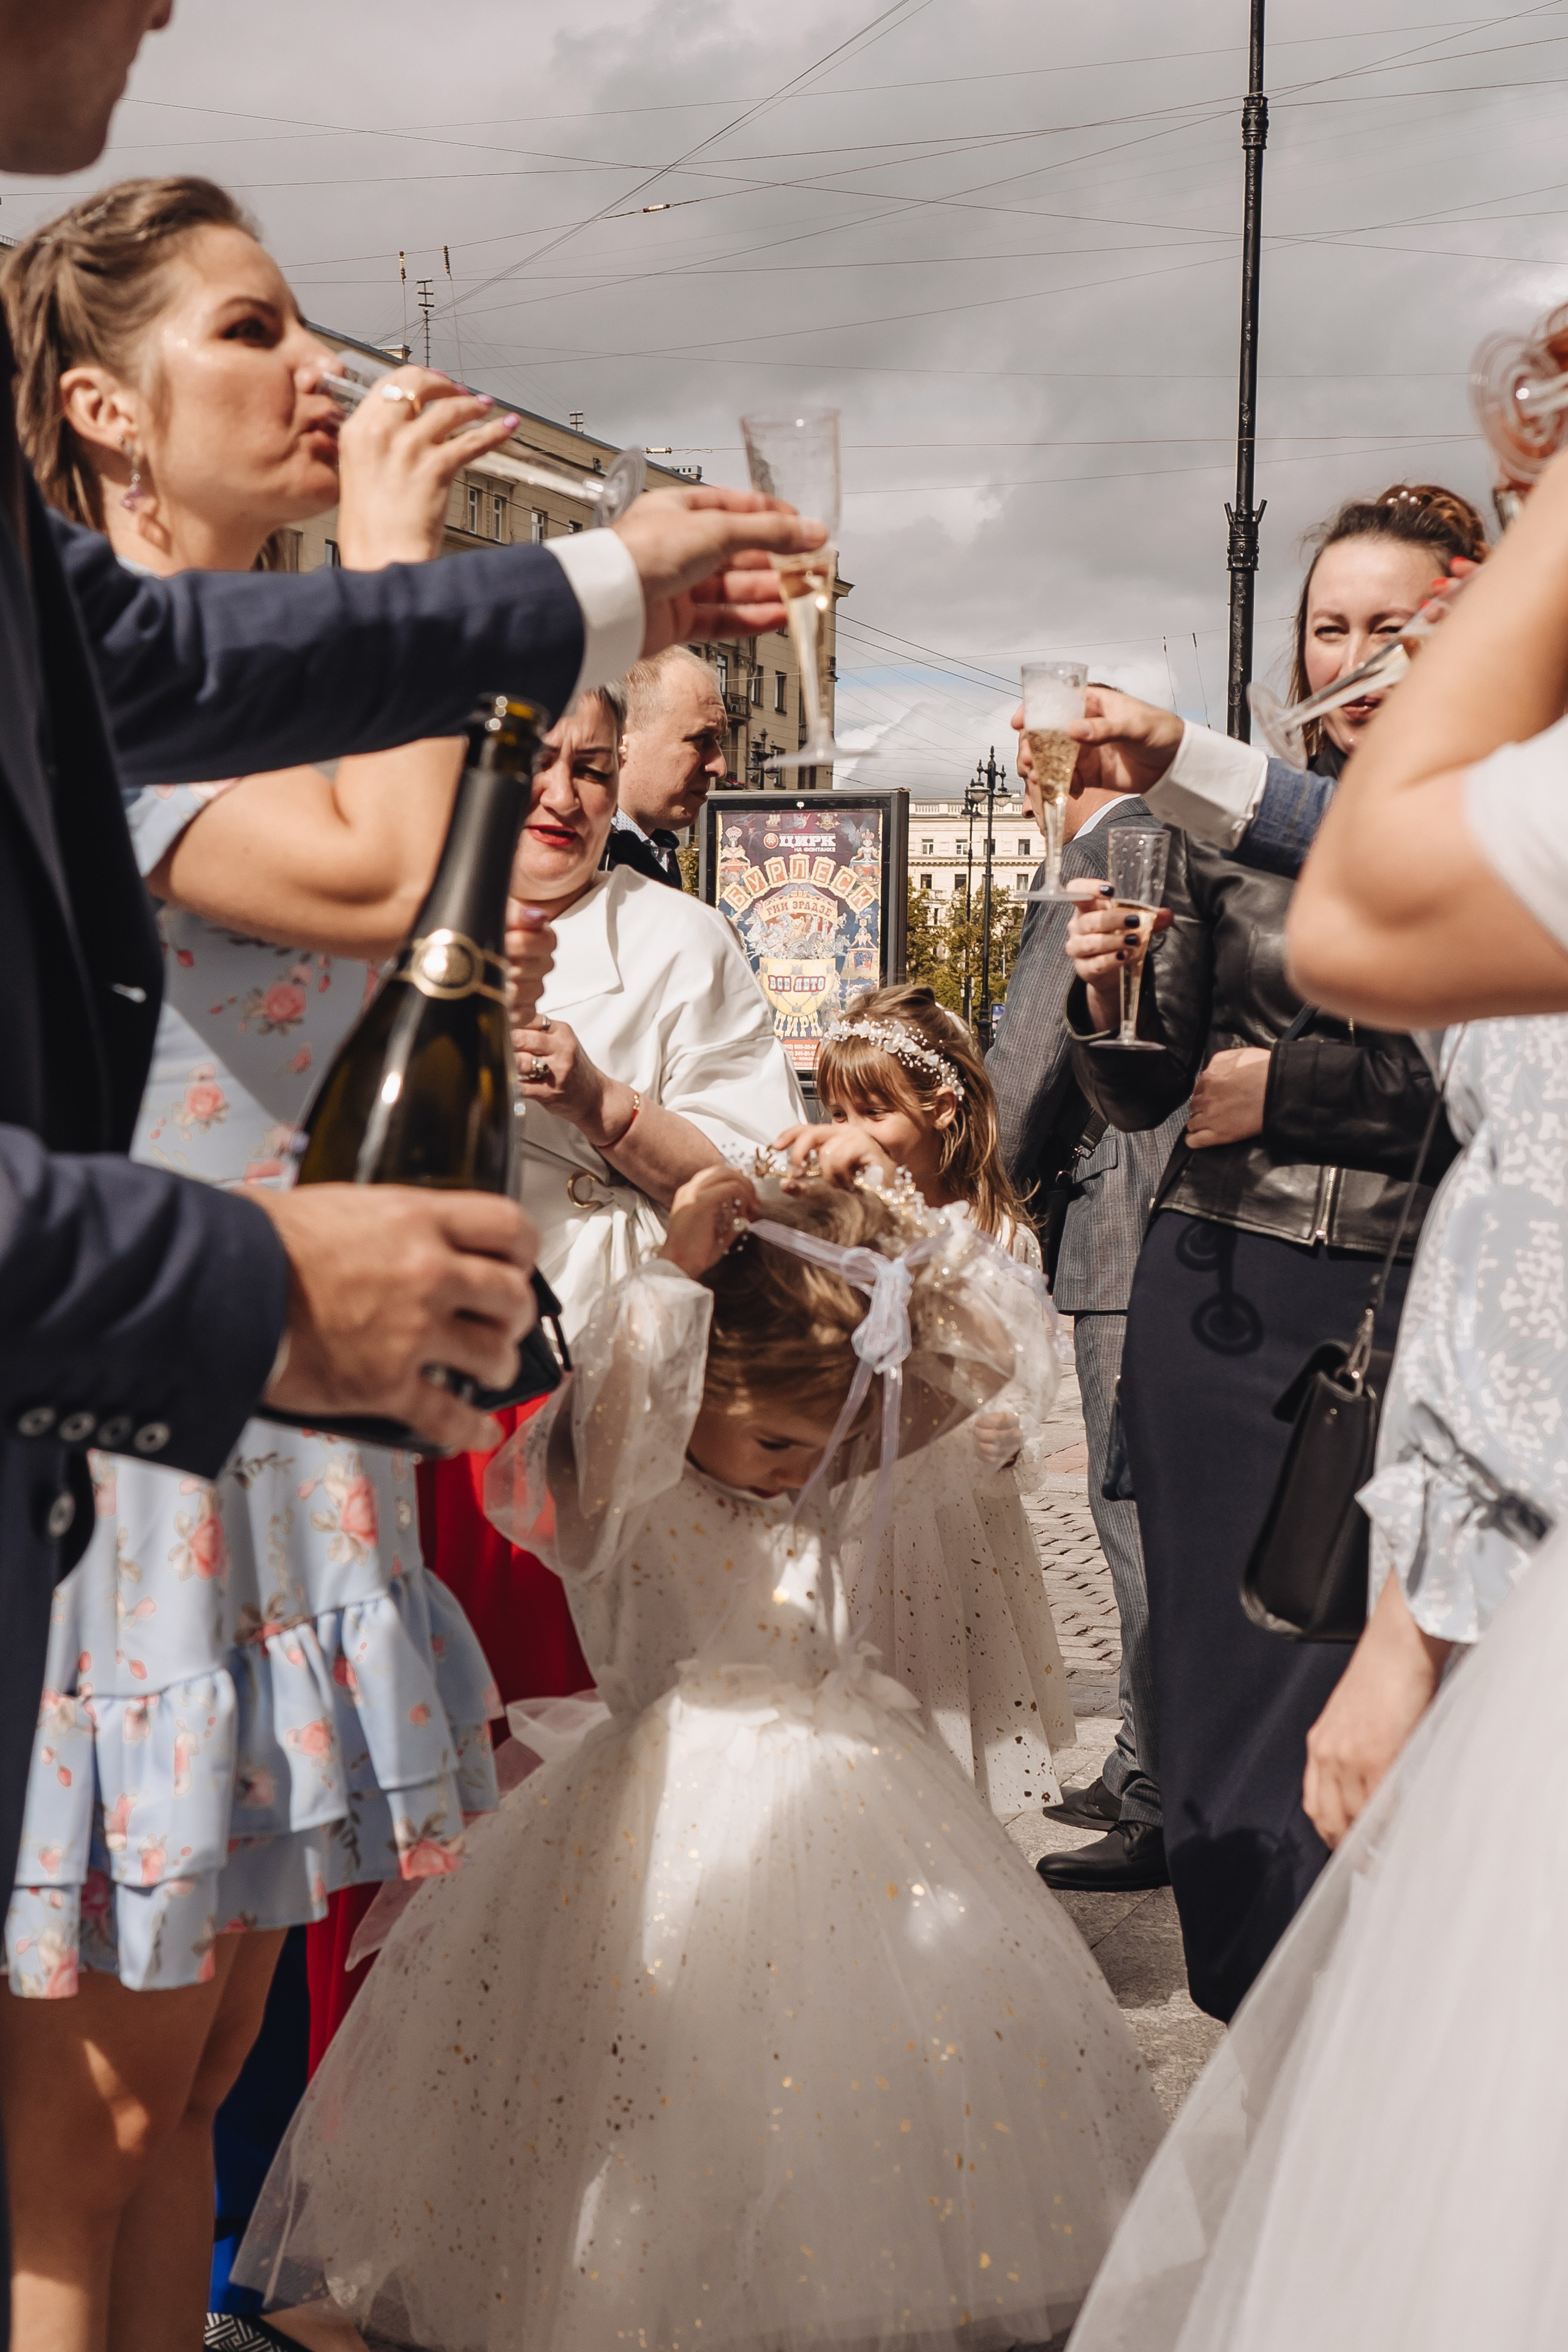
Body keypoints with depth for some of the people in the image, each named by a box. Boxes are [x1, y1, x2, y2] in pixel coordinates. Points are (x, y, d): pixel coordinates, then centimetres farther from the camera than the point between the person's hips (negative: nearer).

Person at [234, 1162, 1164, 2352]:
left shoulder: (820, 1459, 6)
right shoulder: (608, 1491, -12)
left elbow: (992, 1354, 7)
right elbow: (616, 1420, -37)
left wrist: (907, 1231, -4)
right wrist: (675, 1269, -32)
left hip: (846, 1785, 7)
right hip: (691, 1815, -6)